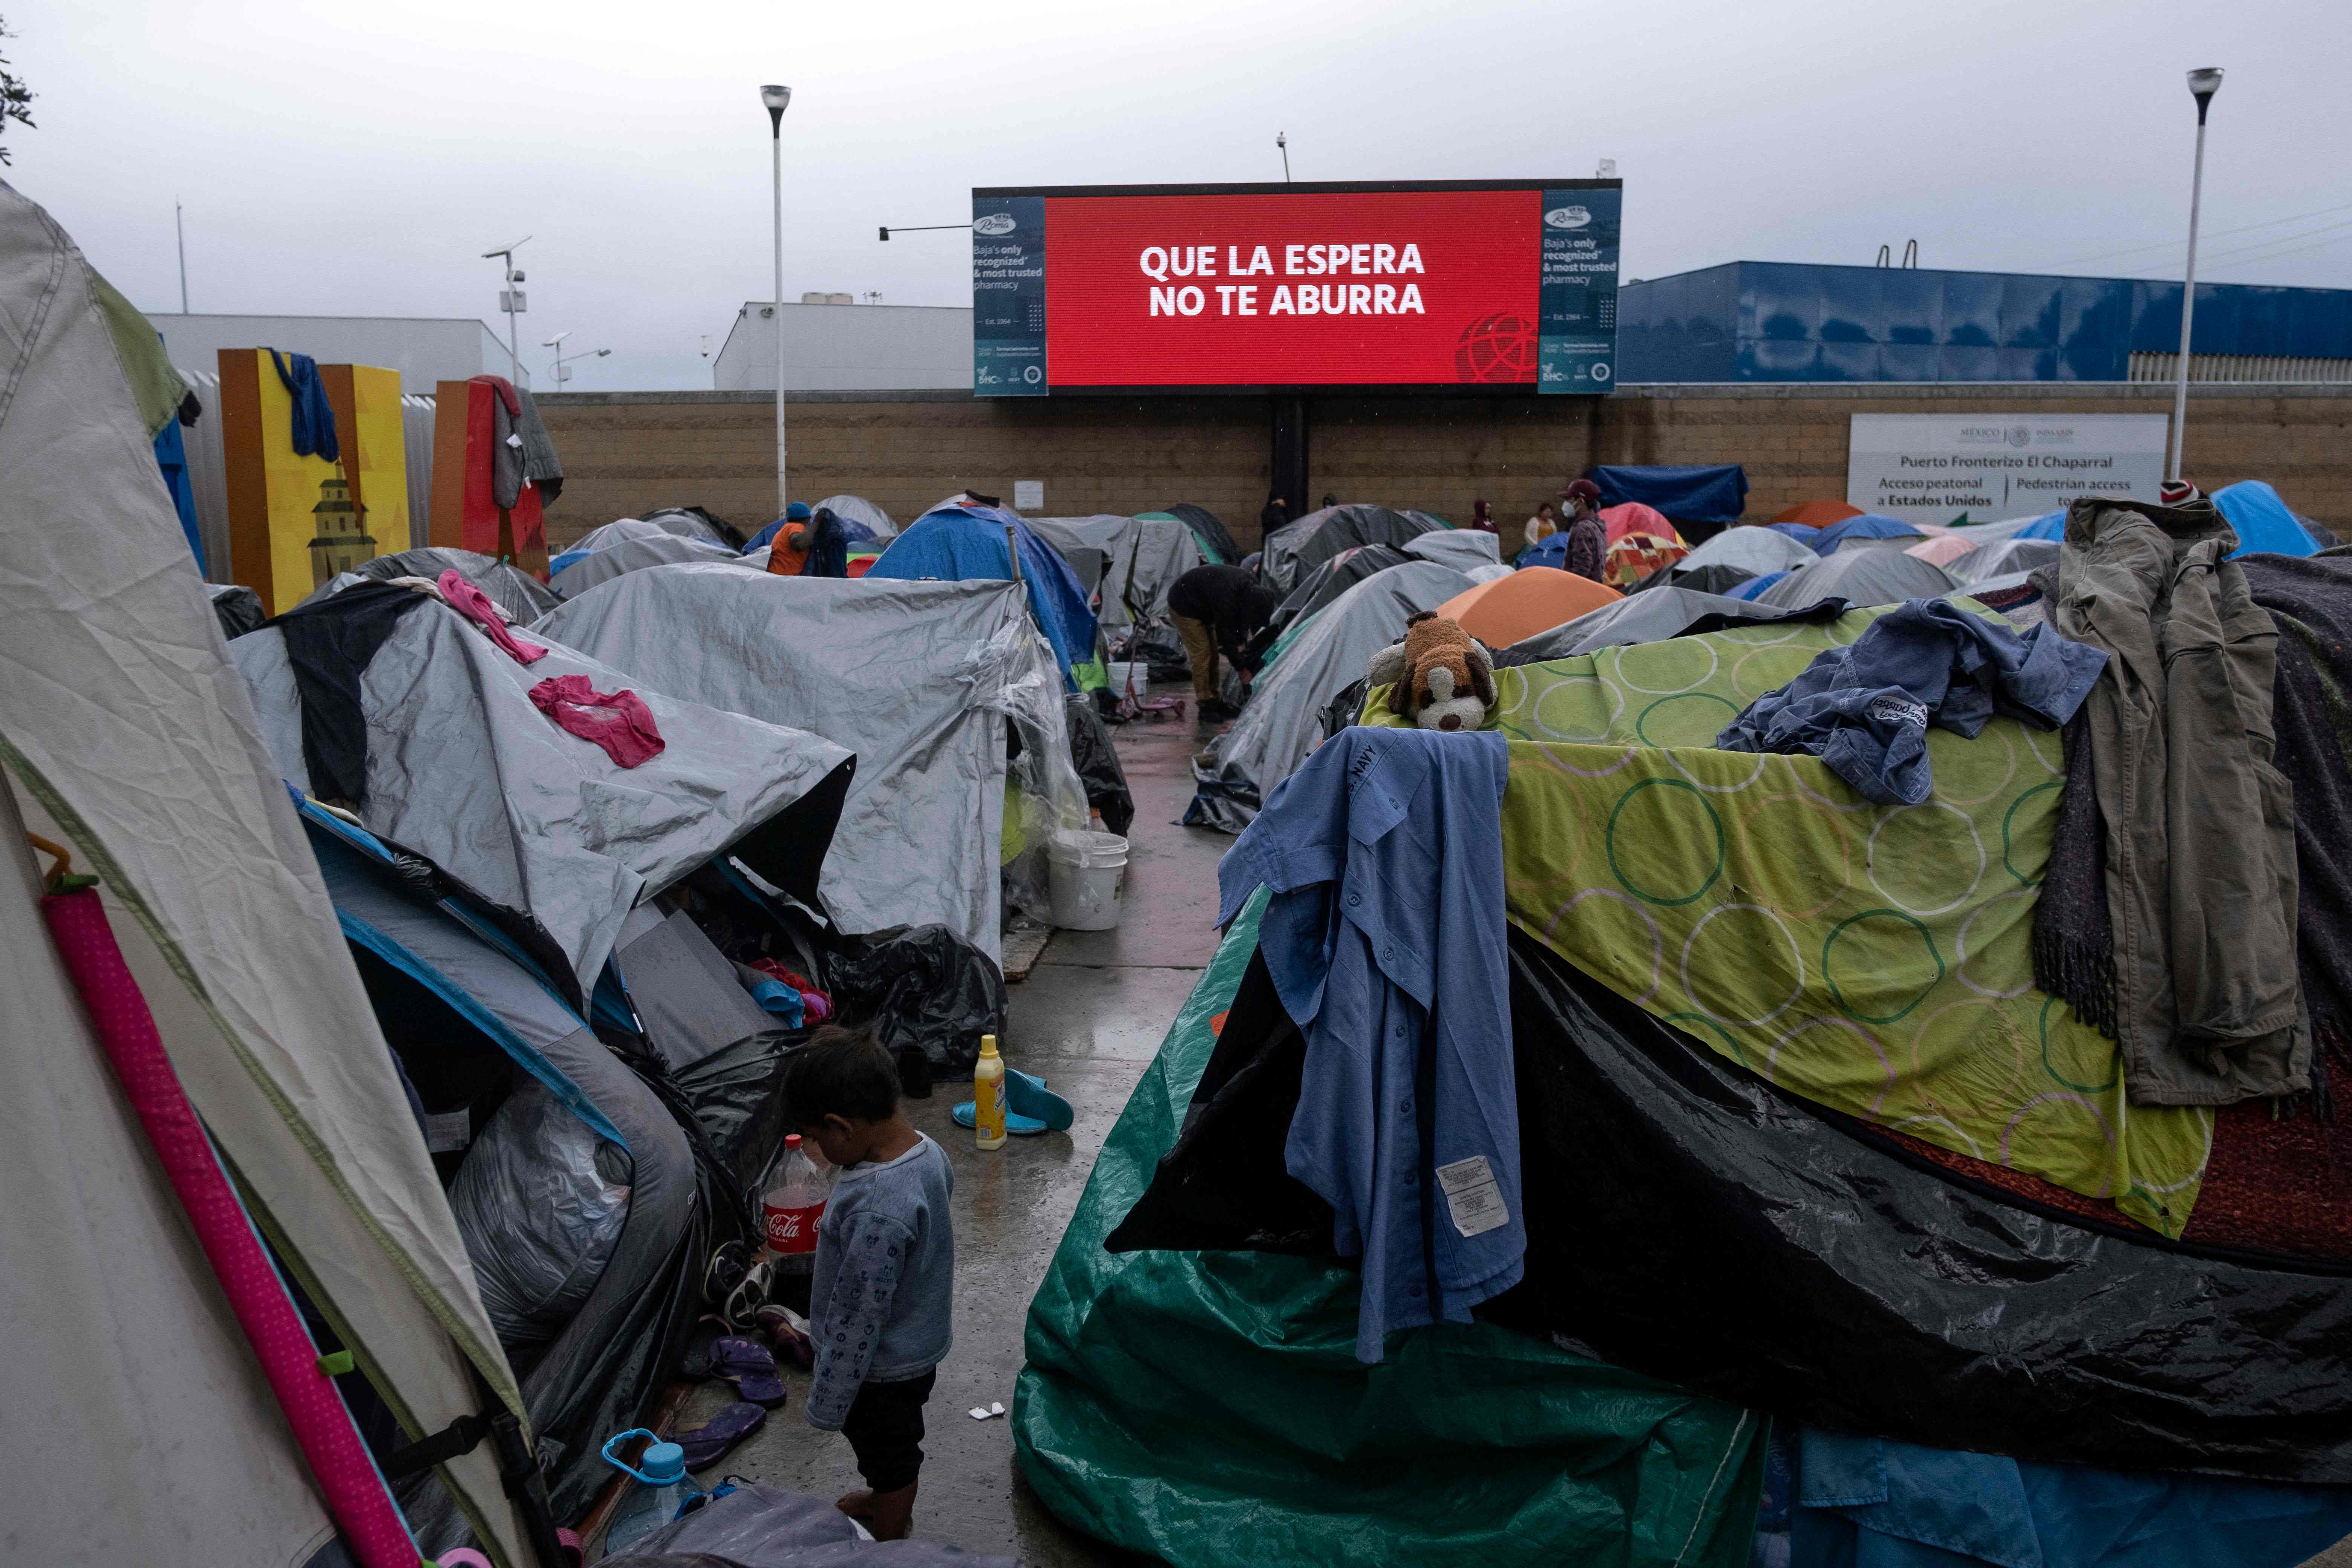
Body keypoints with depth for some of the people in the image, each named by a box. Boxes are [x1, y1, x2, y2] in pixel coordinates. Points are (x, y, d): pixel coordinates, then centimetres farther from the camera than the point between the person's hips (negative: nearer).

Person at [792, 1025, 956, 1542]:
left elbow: (856, 1324, -30)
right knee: (893, 1449, 33)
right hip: (919, 1342, 7)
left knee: (889, 1452, 20)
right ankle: (887, 1501, 58)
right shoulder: (927, 1152, -13)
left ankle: (889, 1542, 45)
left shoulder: (876, 1215, -40)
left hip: (883, 1367, -7)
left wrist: (826, 1406, -15)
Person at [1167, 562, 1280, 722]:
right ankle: (1205, 705, -8)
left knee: (1213, 652, 9)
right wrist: (1242, 669, -24)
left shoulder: (1251, 586, -13)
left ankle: (1214, 699, 16)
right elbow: (1225, 636, -30)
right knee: (1202, 653, -12)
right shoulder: (1226, 599, -38)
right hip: (1184, 607, -9)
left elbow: (1241, 618, 3)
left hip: (1201, 605, 9)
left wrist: (1240, 643, -8)